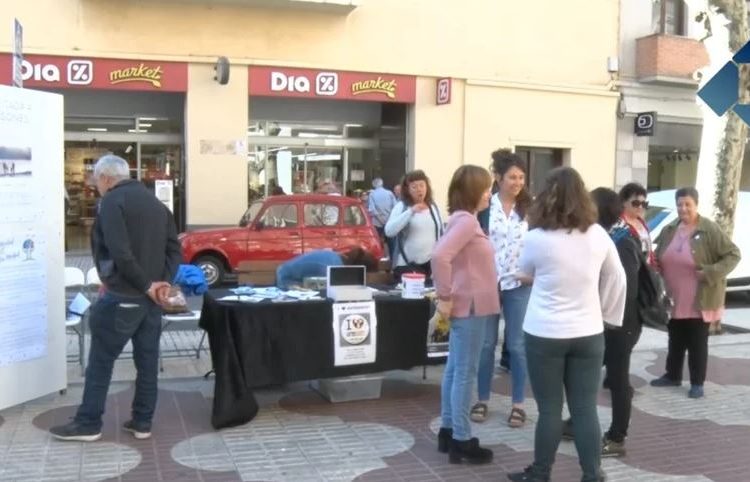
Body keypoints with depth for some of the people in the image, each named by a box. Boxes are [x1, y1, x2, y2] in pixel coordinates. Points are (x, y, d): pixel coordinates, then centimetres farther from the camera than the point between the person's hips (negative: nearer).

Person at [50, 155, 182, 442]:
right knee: (148, 360, 10)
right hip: (151, 298, 7)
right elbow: (175, 250, 9)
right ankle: (142, 422, 16)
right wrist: (163, 282, 0)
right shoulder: (156, 203, 14)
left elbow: (120, 252, -22)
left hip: (121, 296, -7)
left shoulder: (112, 201, -10)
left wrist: (146, 285, -15)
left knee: (100, 361, 4)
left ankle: (88, 424, 12)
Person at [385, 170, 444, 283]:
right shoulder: (401, 206, -4)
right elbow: (389, 231, -18)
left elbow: (441, 234, 16)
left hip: (431, 264, 4)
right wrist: (410, 212, -23)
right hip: (406, 265, -4)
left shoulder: (433, 207, 10)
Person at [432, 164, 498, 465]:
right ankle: (461, 441, 6)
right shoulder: (466, 220, -18)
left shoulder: (465, 219, 13)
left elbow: (446, 256, 20)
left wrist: (448, 296, 15)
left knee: (455, 370, 14)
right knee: (465, 373, -3)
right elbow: (440, 257, -31)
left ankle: (448, 431, 24)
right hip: (469, 307, -10)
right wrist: (445, 297, -23)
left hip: (469, 306, 10)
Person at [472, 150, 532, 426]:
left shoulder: (528, 208, 3)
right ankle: (482, 400, 21)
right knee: (486, 343, 8)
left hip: (519, 283, 1)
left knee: (517, 345, 5)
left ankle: (518, 404, 16)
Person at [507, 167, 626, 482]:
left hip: (545, 335, -3)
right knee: (585, 409, 10)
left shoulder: (537, 237, -12)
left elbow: (524, 276, 6)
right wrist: (609, 314, 18)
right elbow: (617, 280, 8)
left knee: (550, 409, 7)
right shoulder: (598, 235, -2)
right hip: (588, 333, 3)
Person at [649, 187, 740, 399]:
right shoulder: (669, 230, 4)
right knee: (675, 340, 17)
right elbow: (657, 258, 18)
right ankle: (673, 375, 31)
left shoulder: (710, 230, -13)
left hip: (699, 301, -5)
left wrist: (711, 273, -22)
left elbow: (733, 255, -12)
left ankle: (697, 383, 16)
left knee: (697, 343, 5)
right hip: (674, 299, 5)